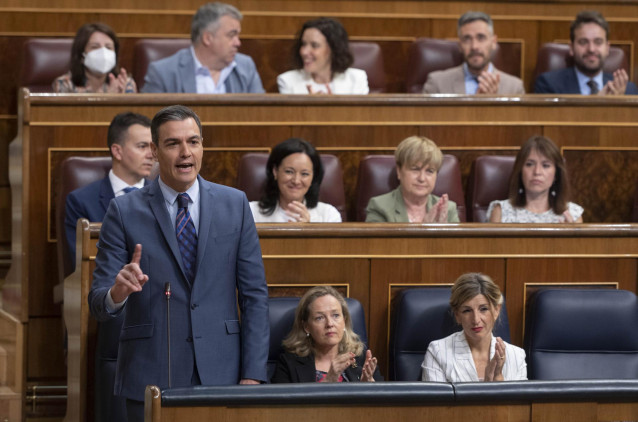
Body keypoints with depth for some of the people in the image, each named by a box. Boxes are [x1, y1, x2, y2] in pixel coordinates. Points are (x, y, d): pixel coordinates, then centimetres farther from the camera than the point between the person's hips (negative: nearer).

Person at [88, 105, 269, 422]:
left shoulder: (234, 204, 6)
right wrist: (117, 292, -25)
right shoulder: (124, 212, 1)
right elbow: (98, 305, -1)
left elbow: (254, 295, 6)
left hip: (220, 372, 1)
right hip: (151, 378, -1)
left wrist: (253, 375, -2)